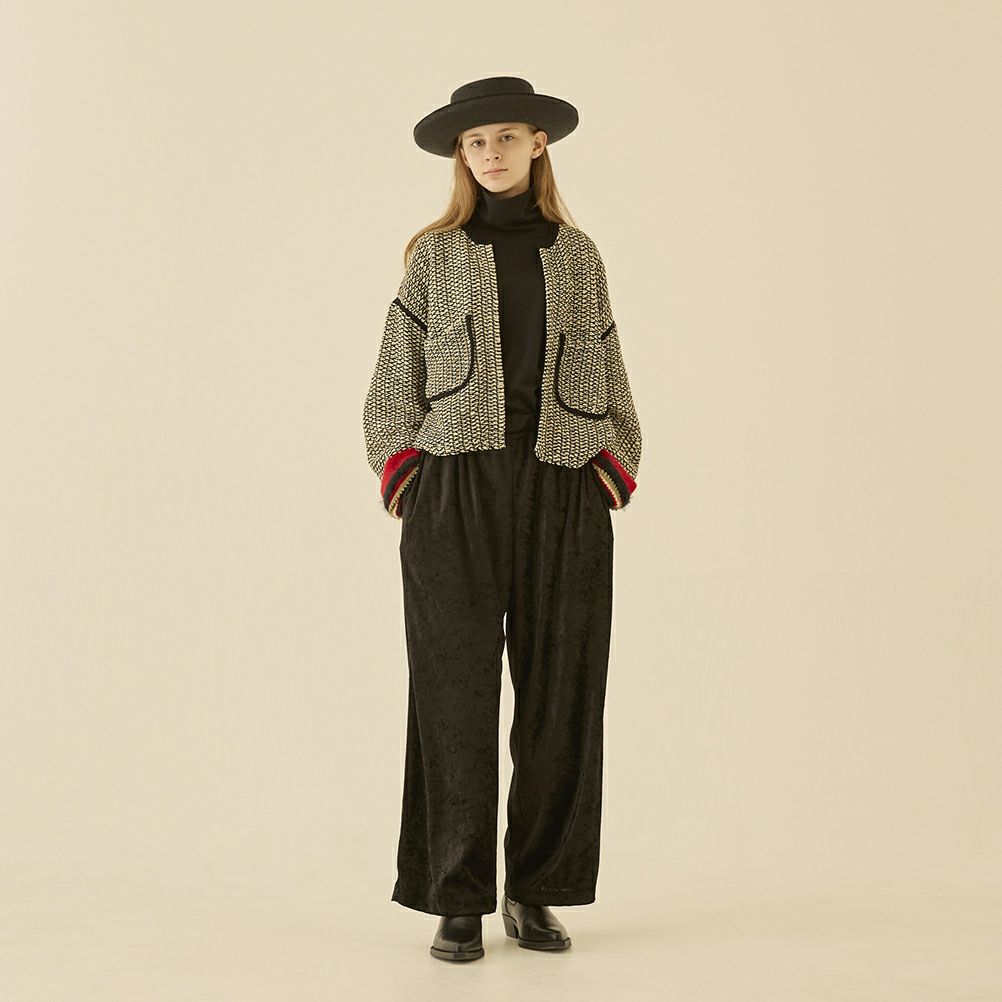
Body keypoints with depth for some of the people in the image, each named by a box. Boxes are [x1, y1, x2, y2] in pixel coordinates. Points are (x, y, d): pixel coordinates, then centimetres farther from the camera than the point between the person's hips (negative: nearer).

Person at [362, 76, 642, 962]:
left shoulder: (579, 256, 13)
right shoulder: (434, 256, 8)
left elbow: (610, 378, 15)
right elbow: (394, 386, 9)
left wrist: (617, 469, 4)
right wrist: (402, 475, -1)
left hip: (564, 492, 2)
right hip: (456, 489, -1)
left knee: (560, 691, 3)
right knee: (455, 690, -2)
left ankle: (537, 891, 17)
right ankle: (458, 901, 7)